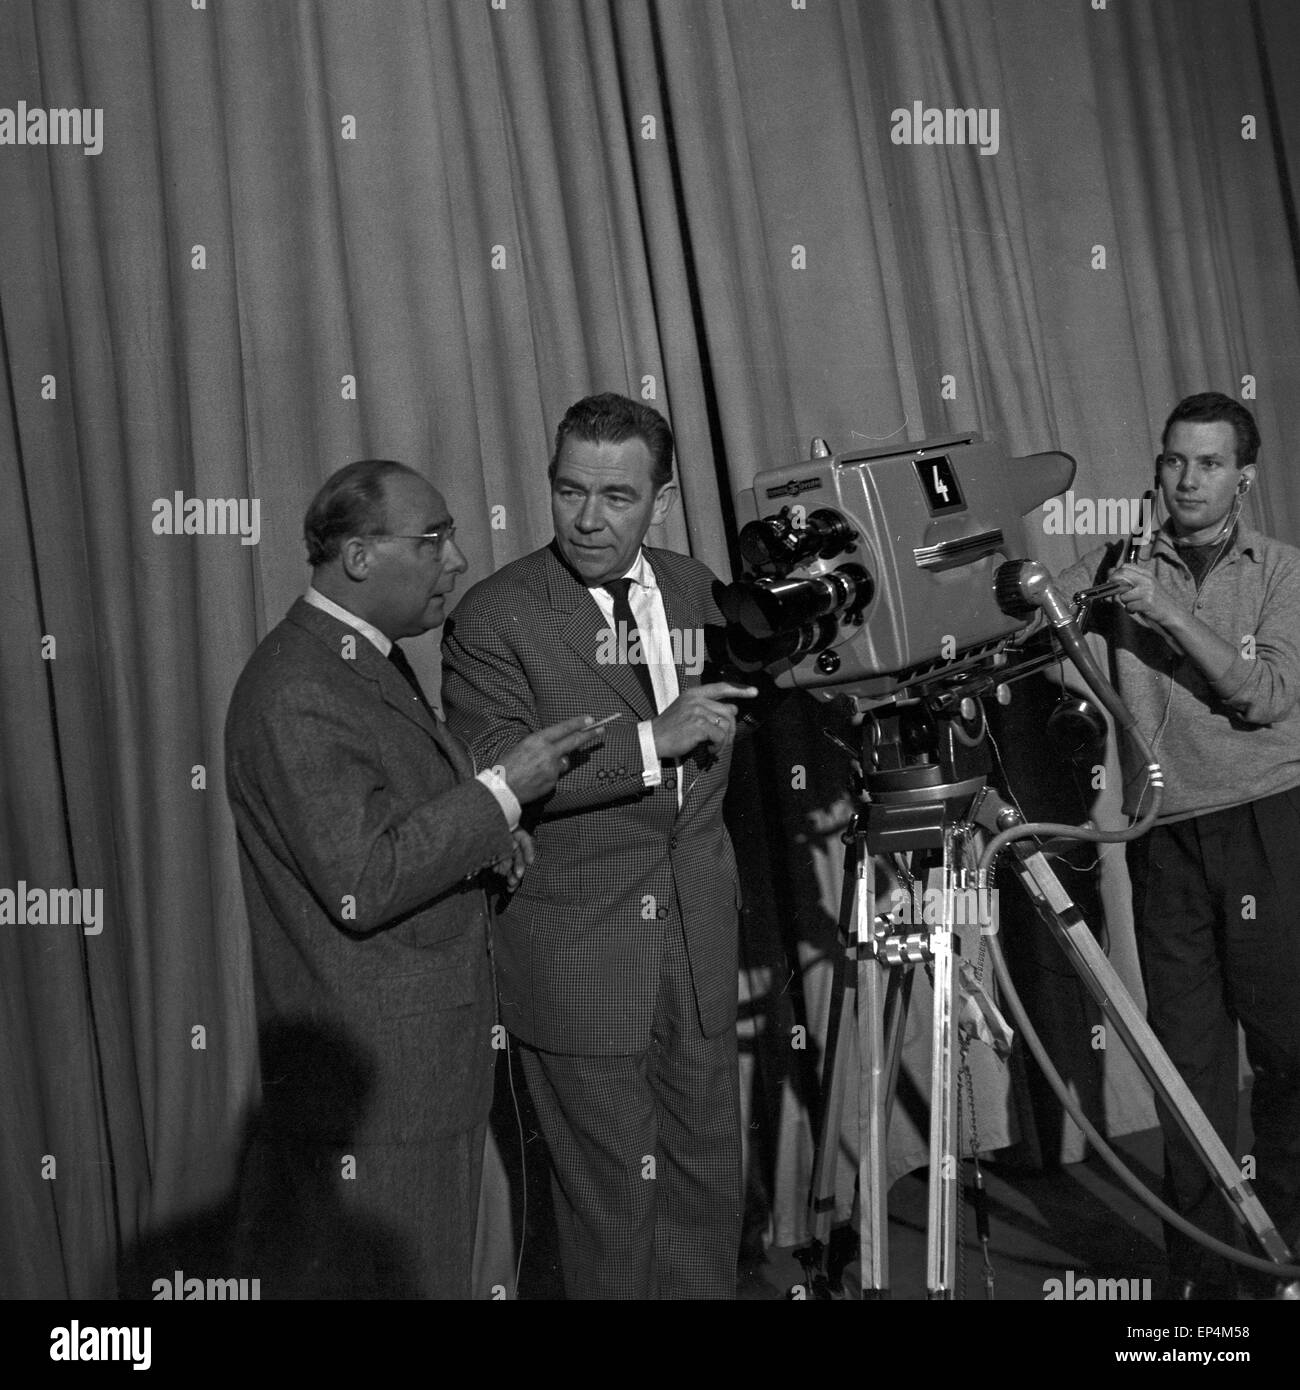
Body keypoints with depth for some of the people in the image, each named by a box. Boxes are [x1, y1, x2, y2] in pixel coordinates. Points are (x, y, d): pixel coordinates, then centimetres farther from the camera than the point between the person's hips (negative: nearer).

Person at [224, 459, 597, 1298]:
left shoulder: (372, 660, 12)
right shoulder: (296, 694, -21)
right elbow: (360, 884, -27)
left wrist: (484, 837, 5)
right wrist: (502, 792, -20)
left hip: (430, 1063, 10)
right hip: (368, 1082, -10)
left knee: (437, 1274, 18)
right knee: (384, 1278, 2)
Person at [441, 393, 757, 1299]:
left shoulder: (693, 588, 7)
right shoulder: (494, 618, -12)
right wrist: (649, 743, -28)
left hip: (699, 941, 5)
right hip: (577, 950, -5)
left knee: (710, 1177, 15)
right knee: (611, 1192, 7)